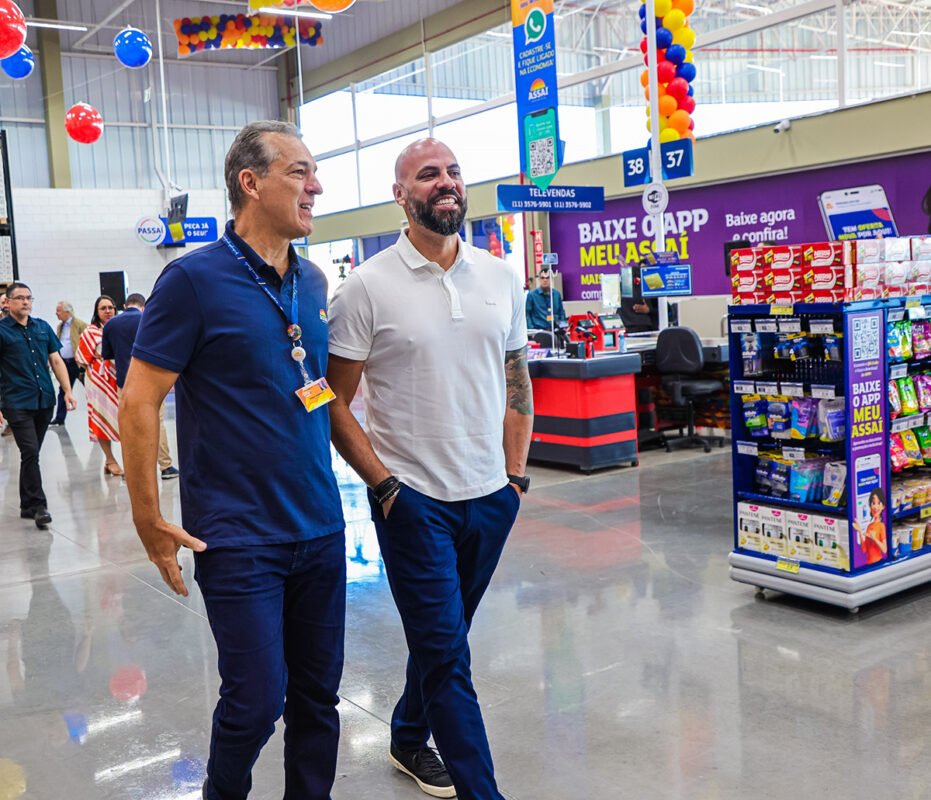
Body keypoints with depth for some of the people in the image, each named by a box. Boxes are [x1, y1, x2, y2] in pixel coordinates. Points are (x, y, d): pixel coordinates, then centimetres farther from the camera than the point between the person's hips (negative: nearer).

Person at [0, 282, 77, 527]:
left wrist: (67, 391, 4)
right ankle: (38, 505, -7)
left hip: (45, 401, 5)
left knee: (31, 454, 12)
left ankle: (27, 505, 22)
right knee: (30, 453, -11)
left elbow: (56, 361, 14)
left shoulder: (43, 327, 11)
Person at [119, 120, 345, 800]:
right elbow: (139, 402, -10)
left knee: (319, 694, 13)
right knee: (256, 704, 1)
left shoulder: (313, 282, 8)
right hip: (240, 539, -6)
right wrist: (151, 522, -10)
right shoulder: (195, 279, -11)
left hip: (320, 529, 6)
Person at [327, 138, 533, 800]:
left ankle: (409, 739, 42)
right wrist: (384, 485, -11)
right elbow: (335, 403, -6)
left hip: (490, 496, 5)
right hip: (413, 498, -5)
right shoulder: (368, 287, -8)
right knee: (447, 651, -1)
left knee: (443, 637, 20)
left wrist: (516, 472, 7)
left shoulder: (501, 277, 5)